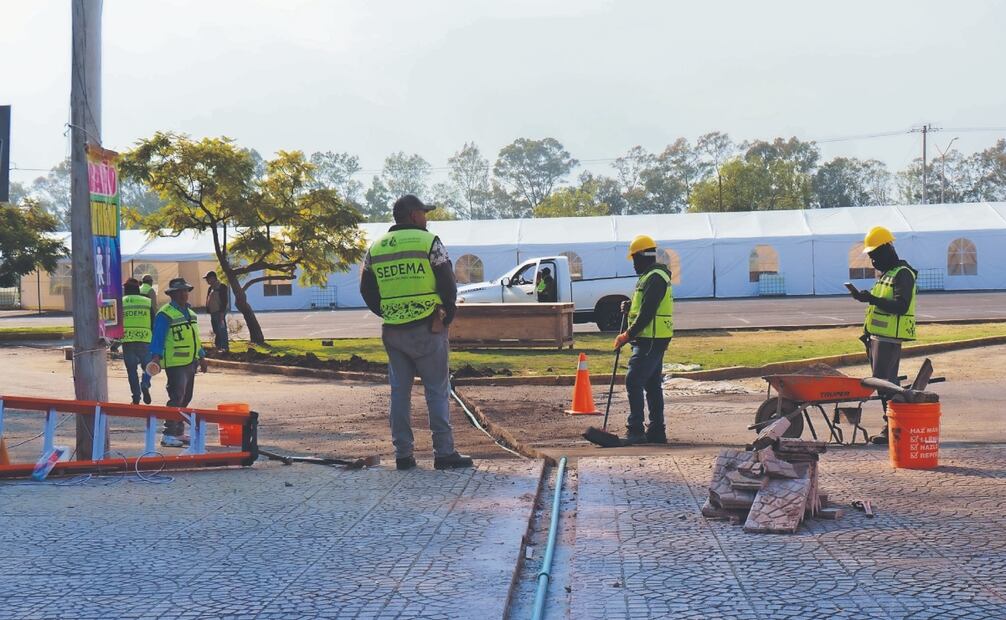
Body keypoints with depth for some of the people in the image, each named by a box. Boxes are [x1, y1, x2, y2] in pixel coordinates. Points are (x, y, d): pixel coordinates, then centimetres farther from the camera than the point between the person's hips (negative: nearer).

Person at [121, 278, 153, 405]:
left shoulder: (120, 303, 5)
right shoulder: (147, 302, 6)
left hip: (127, 341, 0)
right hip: (145, 340, 0)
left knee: (131, 370, 8)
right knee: (147, 366, 13)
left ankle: (136, 396, 6)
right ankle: (145, 385, -14)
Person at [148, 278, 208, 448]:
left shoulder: (189, 311, 16)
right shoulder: (165, 314, -10)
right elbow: (157, 338, -15)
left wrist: (201, 356, 24)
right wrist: (156, 356, -27)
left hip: (190, 362, 9)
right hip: (176, 363, -9)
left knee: (186, 399, 14)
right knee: (176, 399, -12)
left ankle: (178, 432, 24)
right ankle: (168, 435, -9)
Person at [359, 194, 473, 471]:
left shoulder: (375, 248, 8)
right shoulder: (428, 242, -7)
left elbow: (366, 290, 12)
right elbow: (448, 285, -7)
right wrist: (446, 317, 7)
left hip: (392, 332, 5)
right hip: (426, 329, -5)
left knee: (399, 392, 10)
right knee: (437, 391, 1)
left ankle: (403, 454, 11)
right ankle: (444, 452, 1)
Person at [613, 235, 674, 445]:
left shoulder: (654, 278, -16)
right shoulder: (652, 276, 19)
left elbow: (647, 313, -21)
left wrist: (628, 335, -17)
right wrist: (630, 306, 10)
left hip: (650, 341, -11)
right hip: (652, 340, 11)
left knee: (633, 382, -13)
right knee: (652, 385, 13)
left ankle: (635, 431, -13)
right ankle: (656, 432, 18)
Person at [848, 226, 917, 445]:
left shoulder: (902, 274, -11)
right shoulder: (885, 274, 21)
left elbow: (901, 306, -22)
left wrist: (873, 299, -27)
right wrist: (864, 297, 15)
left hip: (890, 337, -10)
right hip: (878, 334, 10)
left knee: (884, 380, -12)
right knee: (885, 381, 11)